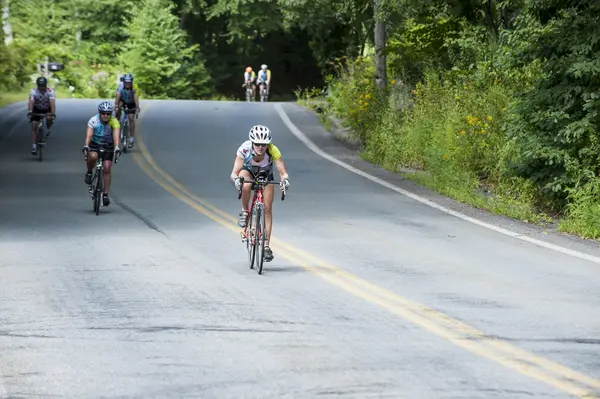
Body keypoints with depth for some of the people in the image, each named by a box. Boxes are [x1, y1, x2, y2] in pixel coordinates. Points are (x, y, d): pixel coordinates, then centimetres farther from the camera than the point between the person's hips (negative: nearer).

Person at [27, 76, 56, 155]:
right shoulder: (33, 91, -25)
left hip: (47, 109, -1)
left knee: (49, 118, -32)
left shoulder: (50, 91, -27)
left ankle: (48, 129, 1)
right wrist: (30, 111, -56)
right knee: (34, 126, -13)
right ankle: (34, 146, -7)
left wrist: (53, 113, -54)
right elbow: (31, 101, -39)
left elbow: (52, 102, -40)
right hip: (37, 109, 1)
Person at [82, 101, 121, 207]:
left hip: (108, 146, 1)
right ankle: (89, 173, -5)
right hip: (94, 144, -1)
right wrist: (86, 146, -49)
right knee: (93, 156, -34)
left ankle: (105, 194, 0)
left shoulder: (114, 122, -22)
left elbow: (116, 134, -35)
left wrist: (116, 147, -51)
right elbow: (89, 134, -33)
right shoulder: (93, 120, -22)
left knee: (107, 169, -9)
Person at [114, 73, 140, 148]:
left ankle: (131, 138, -4)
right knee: (119, 106, -32)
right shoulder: (120, 86, -29)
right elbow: (118, 97, -38)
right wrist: (116, 106, -52)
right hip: (123, 101, 1)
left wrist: (137, 108, -52)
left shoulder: (135, 87, -30)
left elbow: (136, 98, -39)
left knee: (131, 118, -12)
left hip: (131, 103, -1)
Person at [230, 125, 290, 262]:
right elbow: (234, 173, -36)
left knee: (267, 208, -9)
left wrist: (285, 179, -57)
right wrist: (236, 179, -58)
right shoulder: (244, 149, -35)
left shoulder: (273, 151, -35)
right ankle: (244, 212, -11)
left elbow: (283, 172, -35)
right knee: (245, 185, -37)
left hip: (266, 175, 1)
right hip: (248, 172, -1)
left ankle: (266, 245, -1)